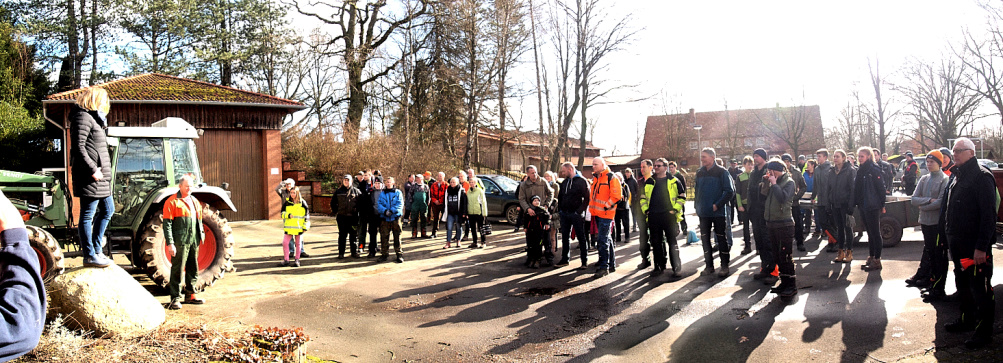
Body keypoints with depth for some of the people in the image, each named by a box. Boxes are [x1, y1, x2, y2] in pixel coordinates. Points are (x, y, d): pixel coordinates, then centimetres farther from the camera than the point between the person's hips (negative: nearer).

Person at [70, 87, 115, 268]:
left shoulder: (93, 118, 22)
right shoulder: (83, 117, -10)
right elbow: (78, 147, -19)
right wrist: (93, 169, -21)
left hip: (100, 176, 11)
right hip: (90, 176, -11)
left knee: (108, 209, 17)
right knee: (87, 215, -3)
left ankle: (96, 249, 25)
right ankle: (89, 256, 3)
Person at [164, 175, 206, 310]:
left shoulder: (195, 201, 17)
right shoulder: (172, 202, -5)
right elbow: (167, 224, -10)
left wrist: (202, 235, 17)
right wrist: (170, 243, -16)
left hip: (194, 241, 7)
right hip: (180, 242, -7)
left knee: (193, 269, 13)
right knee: (177, 270, -3)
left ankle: (190, 295, 24)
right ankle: (175, 299, 3)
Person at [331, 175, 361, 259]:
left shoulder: (356, 191, 4)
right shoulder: (338, 191, 7)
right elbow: (333, 203, 15)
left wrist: (357, 211, 1)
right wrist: (336, 212, 8)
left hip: (353, 217, 0)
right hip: (342, 217, 0)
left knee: (354, 235, 5)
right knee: (342, 235, 4)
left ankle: (354, 252, 13)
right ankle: (341, 253, 10)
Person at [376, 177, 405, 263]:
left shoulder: (398, 192, 6)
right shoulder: (382, 193, 12)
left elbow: (400, 204, -5)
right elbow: (379, 204, 2)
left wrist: (392, 211, -18)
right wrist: (385, 211, -16)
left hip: (395, 217, -2)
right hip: (384, 218, 2)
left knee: (397, 236, -1)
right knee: (384, 237, 3)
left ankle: (399, 254, 6)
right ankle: (384, 254, 12)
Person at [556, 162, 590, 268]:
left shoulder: (582, 181, -8)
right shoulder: (564, 182, 14)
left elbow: (587, 198, -11)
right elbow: (560, 197, 22)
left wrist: (580, 211, -16)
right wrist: (560, 210, 12)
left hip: (576, 214, -7)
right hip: (565, 214, 7)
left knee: (581, 237, 0)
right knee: (565, 237, 12)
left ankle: (584, 261, 5)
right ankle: (565, 259, 21)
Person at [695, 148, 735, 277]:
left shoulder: (722, 172, -8)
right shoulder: (700, 172, 9)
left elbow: (730, 191, -11)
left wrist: (717, 205, -15)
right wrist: (697, 205, 9)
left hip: (718, 212, -5)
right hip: (703, 213, 6)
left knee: (721, 238, 2)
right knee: (705, 238, 9)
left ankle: (725, 266, 11)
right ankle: (709, 265, 18)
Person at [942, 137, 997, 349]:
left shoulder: (981, 176, -14)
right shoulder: (956, 177, 14)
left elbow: (989, 214, -19)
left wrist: (981, 246, -22)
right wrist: (950, 236, 16)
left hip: (975, 245, -9)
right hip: (958, 242, 9)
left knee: (980, 288, -1)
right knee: (962, 283, 19)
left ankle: (984, 331, 7)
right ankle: (967, 320, 32)